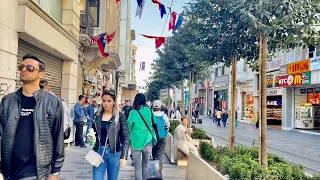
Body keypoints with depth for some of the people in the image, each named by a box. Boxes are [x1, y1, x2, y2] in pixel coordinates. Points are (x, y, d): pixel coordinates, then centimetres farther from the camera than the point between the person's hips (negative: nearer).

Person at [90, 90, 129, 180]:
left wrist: (124, 156, -15)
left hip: (114, 153, -2)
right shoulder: (98, 115, 4)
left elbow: (125, 137, -8)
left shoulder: (120, 116, -6)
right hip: (99, 151, 2)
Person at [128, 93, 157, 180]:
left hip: (135, 143, -2)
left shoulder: (132, 112, -9)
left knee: (137, 167, 5)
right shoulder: (150, 111, -4)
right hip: (147, 142, 2)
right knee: (146, 165, 18)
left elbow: (129, 127, 0)